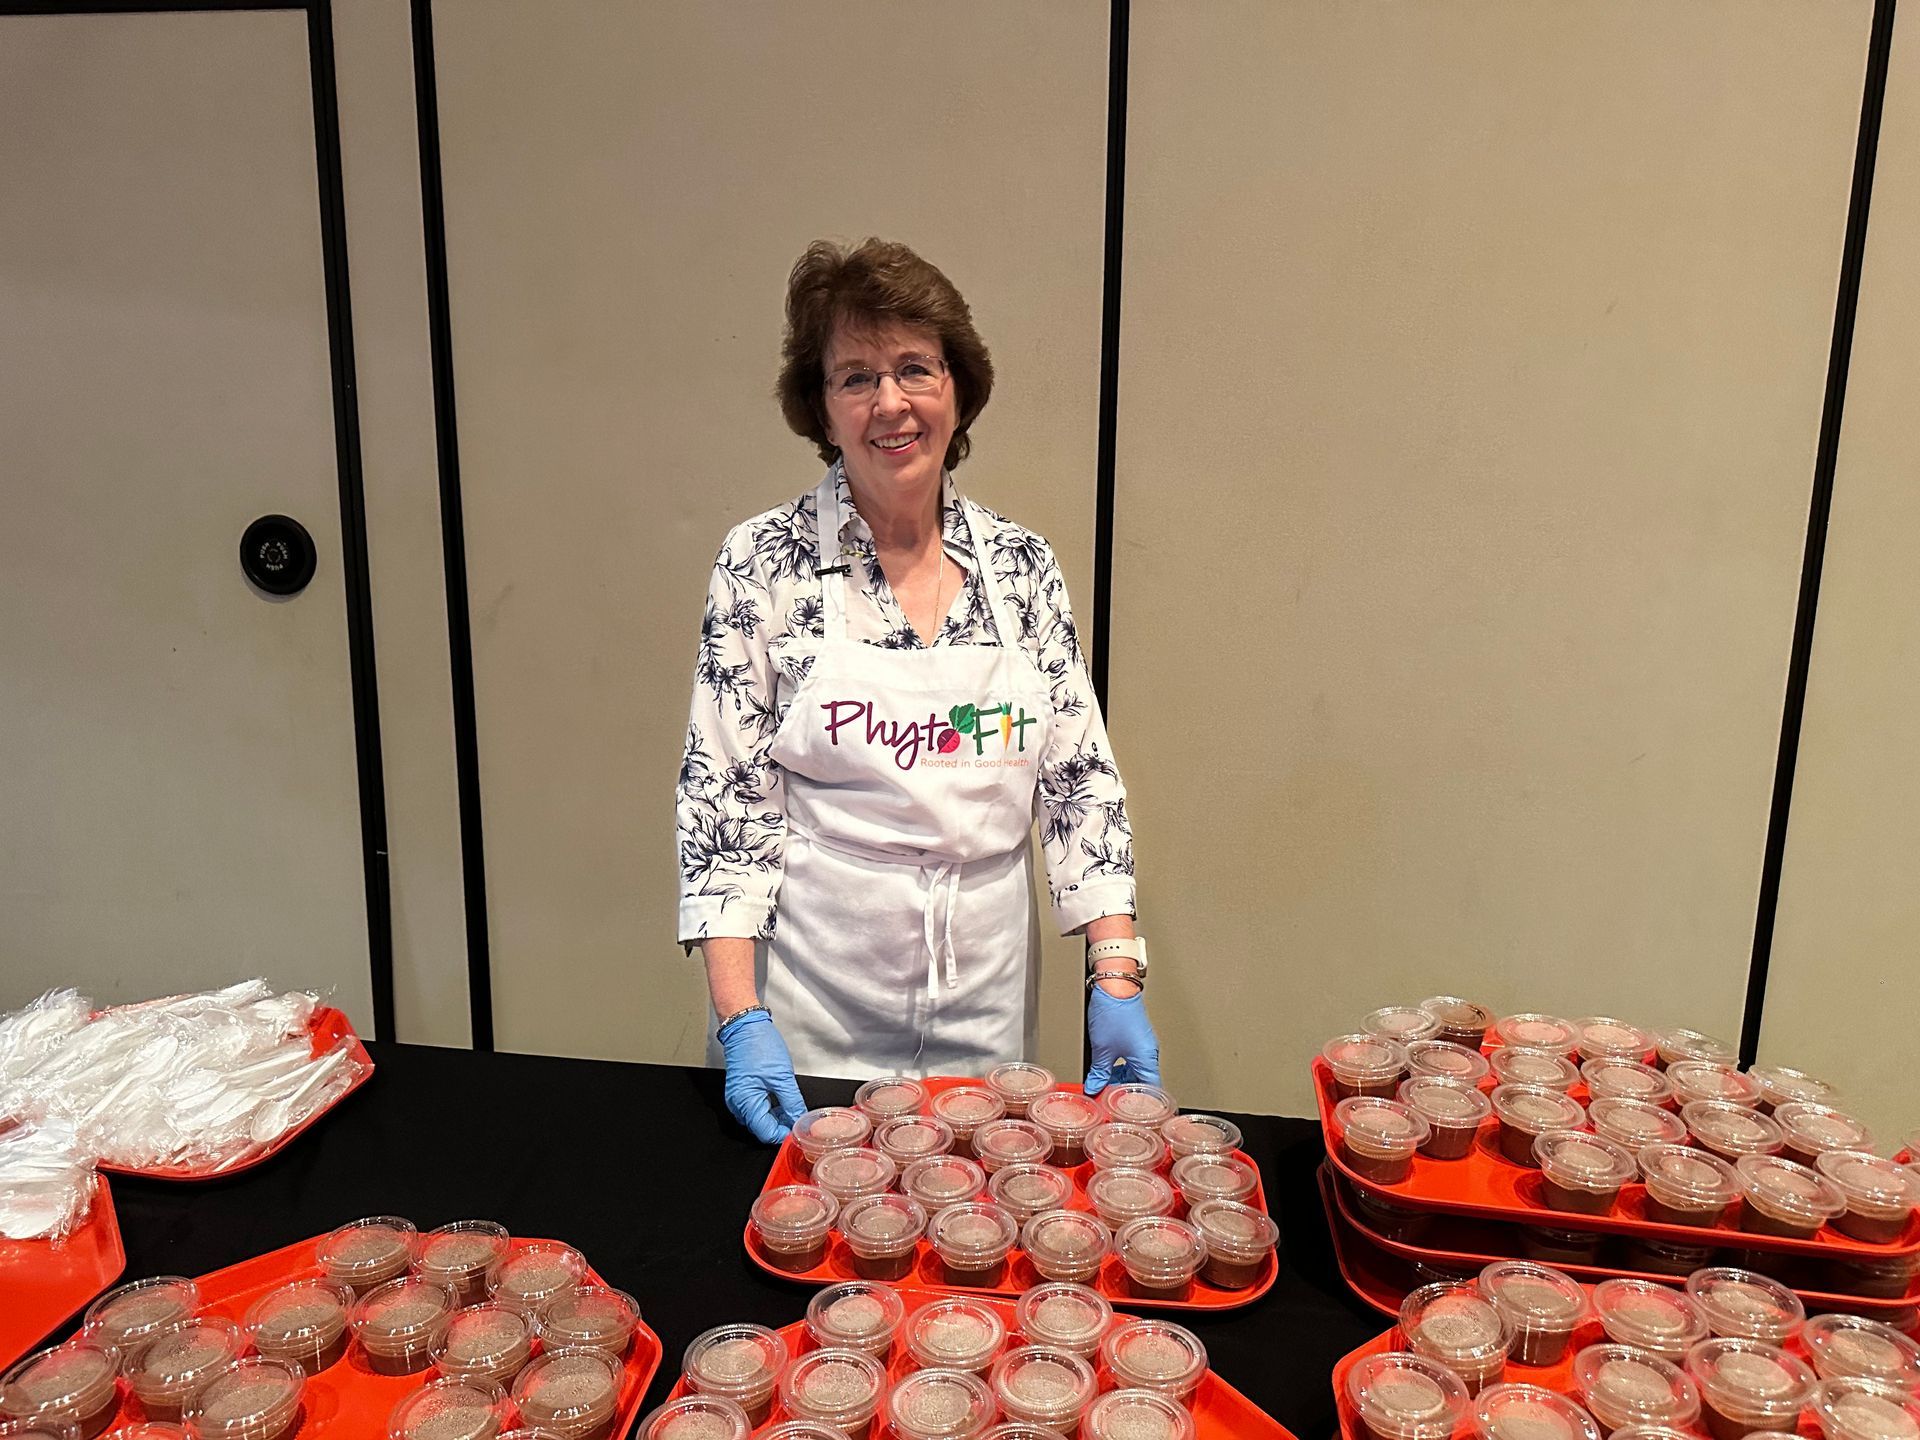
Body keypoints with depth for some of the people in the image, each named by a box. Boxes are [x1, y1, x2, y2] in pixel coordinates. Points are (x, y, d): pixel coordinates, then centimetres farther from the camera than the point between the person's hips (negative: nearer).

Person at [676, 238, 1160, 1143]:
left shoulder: (1023, 566, 0)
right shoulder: (764, 564, -7)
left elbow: (1081, 781, 2)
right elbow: (722, 799, -8)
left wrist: (1117, 977, -6)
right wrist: (742, 1020, -14)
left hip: (985, 1004, 3)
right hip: (809, 1021, -2)